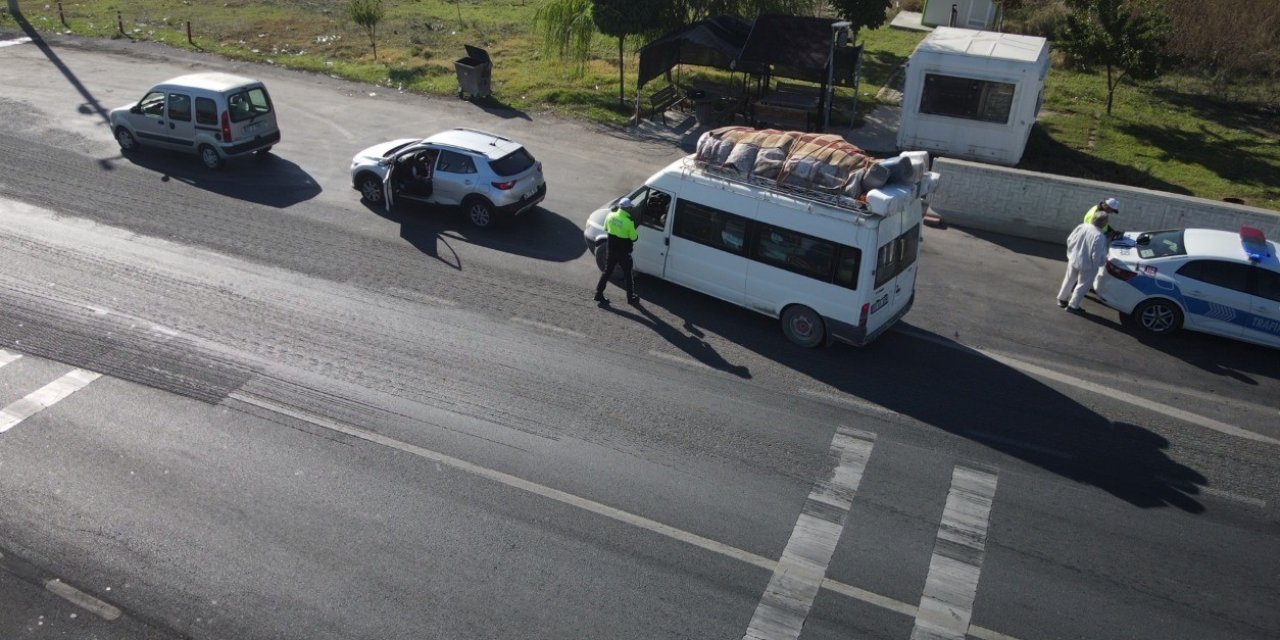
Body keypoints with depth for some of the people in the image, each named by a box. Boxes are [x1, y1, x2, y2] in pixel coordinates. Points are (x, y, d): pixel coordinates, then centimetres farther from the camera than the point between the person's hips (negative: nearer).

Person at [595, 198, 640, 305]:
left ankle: (599, 294, 16)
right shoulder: (629, 222, -23)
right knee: (627, 274, 11)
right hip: (623, 252, -5)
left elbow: (606, 229, 10)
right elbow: (634, 238, -13)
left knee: (607, 271, 16)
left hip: (611, 250, 5)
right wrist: (635, 234, 7)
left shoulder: (610, 216, -7)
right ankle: (631, 297, 20)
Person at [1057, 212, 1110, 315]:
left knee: (1069, 280, 25)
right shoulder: (1099, 236, -30)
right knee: (1082, 285, 14)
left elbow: (1069, 240, 2)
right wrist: (1103, 262, -3)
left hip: (1073, 259, 6)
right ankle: (1073, 306, 23)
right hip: (1086, 264, -6)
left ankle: (1062, 299, 41)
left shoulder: (1081, 226, -10)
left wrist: (1072, 252, 17)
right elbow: (1097, 255, -24)